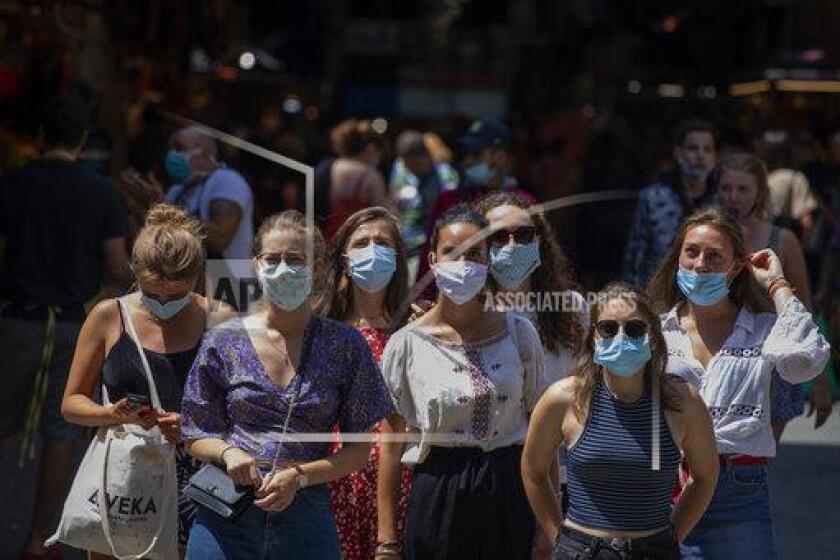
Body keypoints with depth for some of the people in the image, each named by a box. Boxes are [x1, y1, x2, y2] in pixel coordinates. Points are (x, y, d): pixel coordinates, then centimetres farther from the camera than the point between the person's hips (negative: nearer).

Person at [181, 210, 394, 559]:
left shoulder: (345, 347, 3)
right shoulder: (223, 342, 5)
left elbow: (359, 450, 4)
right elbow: (196, 436, 10)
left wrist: (299, 475, -11)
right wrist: (228, 452, -11)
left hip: (306, 514, 0)